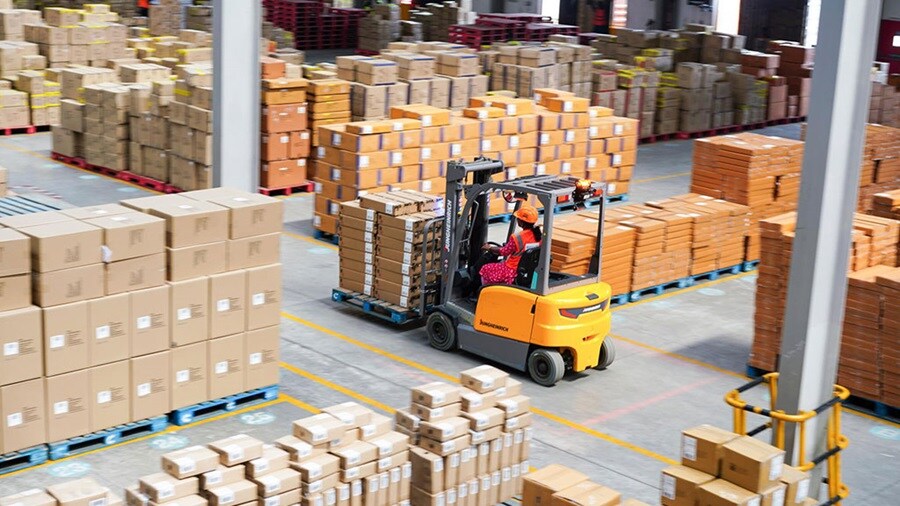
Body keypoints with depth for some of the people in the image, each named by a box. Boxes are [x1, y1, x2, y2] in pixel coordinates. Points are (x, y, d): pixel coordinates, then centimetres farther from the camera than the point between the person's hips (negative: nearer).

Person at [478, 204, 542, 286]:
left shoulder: (517, 237, -27)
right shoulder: (537, 234, -6)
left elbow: (504, 252, -12)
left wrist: (490, 248, 6)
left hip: (514, 271, -8)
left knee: (485, 269, 13)